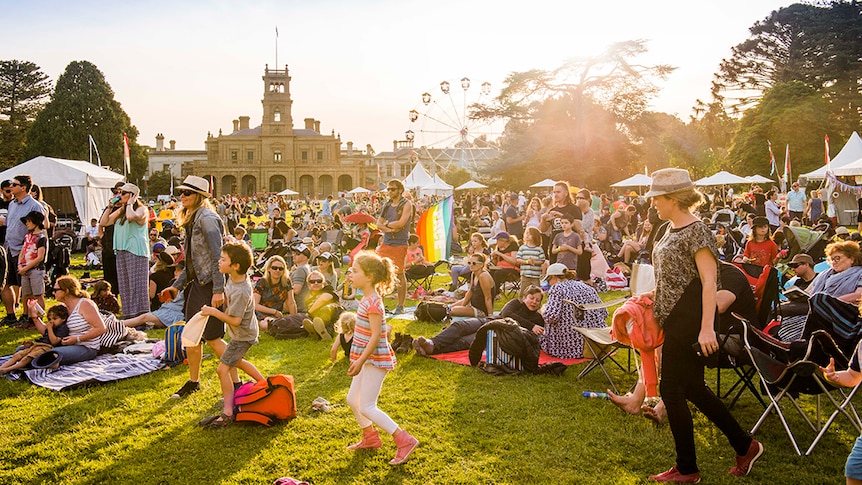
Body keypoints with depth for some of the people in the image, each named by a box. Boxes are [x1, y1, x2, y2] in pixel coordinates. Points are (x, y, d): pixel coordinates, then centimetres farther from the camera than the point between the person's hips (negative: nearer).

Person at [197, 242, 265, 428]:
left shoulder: (240, 292, -34)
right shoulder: (235, 276, -7)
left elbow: (235, 320, -32)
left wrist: (214, 312, -25)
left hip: (243, 335, -11)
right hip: (244, 332, 11)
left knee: (223, 369, -11)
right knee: (237, 361, 30)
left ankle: (227, 413, -6)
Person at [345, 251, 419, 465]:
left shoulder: (372, 302, -22)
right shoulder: (367, 299, 8)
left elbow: (376, 335, -25)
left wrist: (360, 361, -23)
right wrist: (358, 359, 22)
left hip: (375, 360, -10)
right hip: (368, 359, 10)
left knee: (366, 407, -6)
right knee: (352, 400, 18)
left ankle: (404, 440, 0)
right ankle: (370, 437, 35)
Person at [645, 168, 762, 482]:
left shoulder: (696, 232, -15)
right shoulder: (672, 231, 11)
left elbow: (709, 281, -22)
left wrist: (707, 328, -28)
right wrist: (659, 313, 18)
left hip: (688, 322, -9)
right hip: (675, 320, 9)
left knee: (672, 391, -1)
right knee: (692, 388, 15)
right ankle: (745, 446, 29)